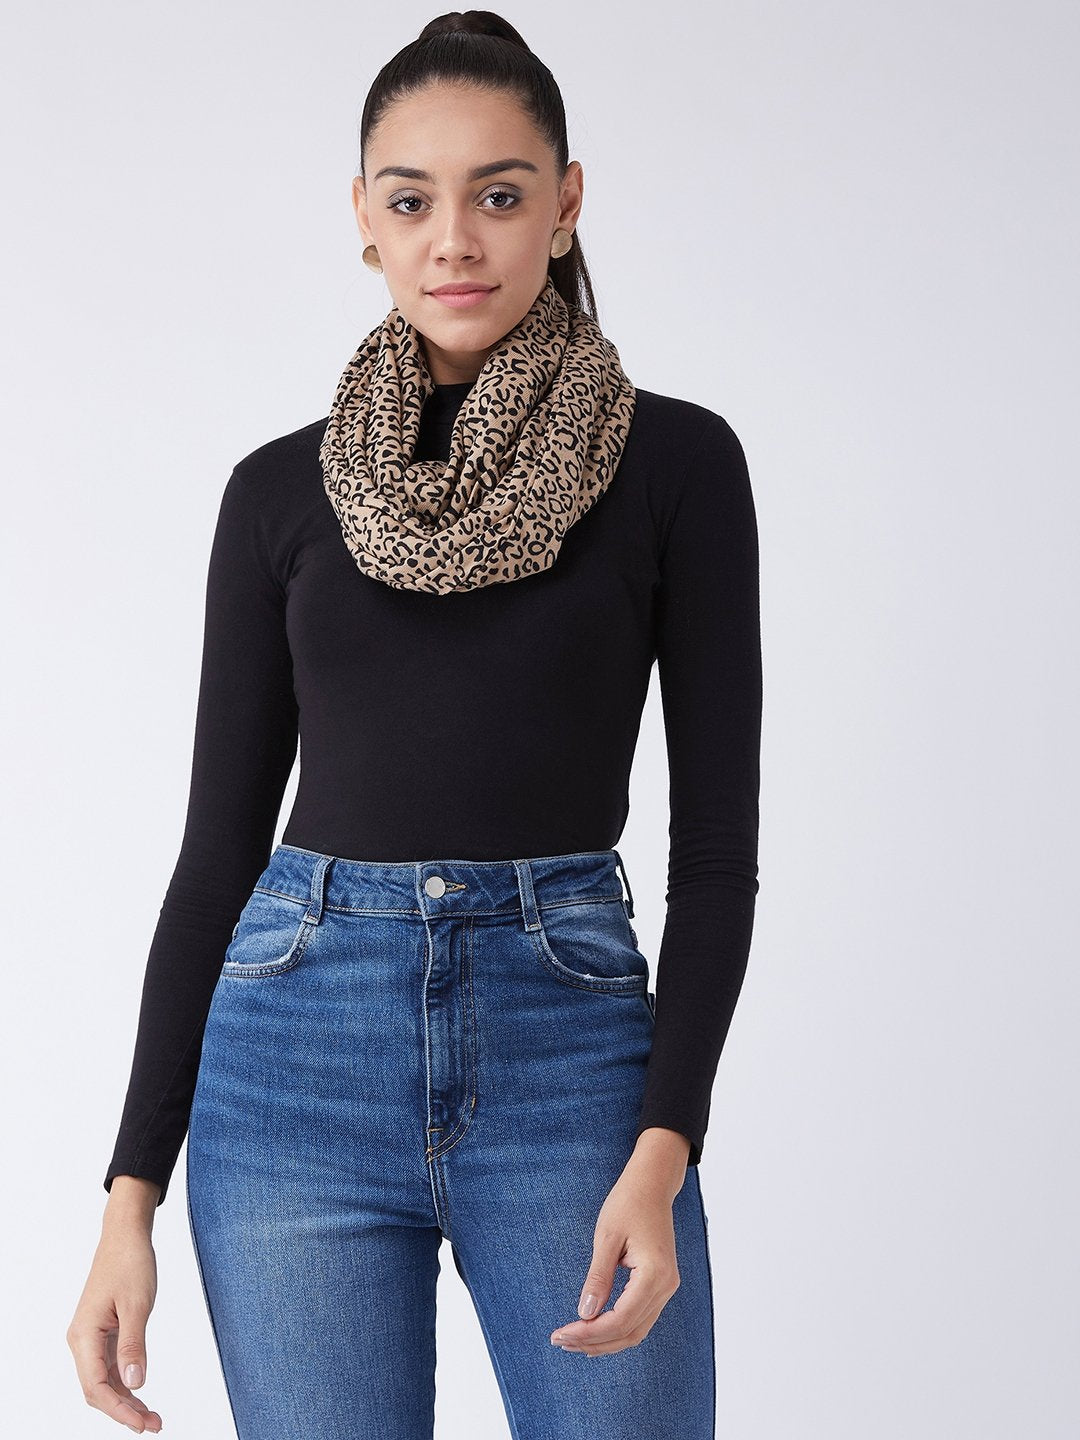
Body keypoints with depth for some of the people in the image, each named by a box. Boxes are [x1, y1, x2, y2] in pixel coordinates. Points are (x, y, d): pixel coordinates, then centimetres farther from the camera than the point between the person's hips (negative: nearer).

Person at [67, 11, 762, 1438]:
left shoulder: (675, 460, 3)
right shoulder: (282, 490, 8)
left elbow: (717, 836, 0)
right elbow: (219, 843, 9)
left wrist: (663, 1155, -12)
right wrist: (132, 1194, 4)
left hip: (569, 1043, -1)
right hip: (299, 1050, 2)